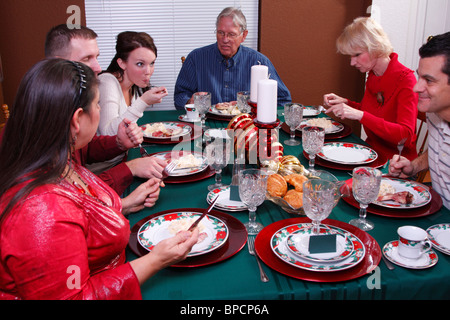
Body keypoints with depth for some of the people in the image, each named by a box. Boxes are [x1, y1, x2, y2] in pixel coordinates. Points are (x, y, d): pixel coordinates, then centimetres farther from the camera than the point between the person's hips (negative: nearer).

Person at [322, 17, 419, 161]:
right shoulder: (372, 75, 5)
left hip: (396, 162, -7)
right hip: (371, 152, 7)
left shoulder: (405, 79, -17)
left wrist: (360, 115, -32)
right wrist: (345, 103, 1)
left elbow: (405, 136, -26)